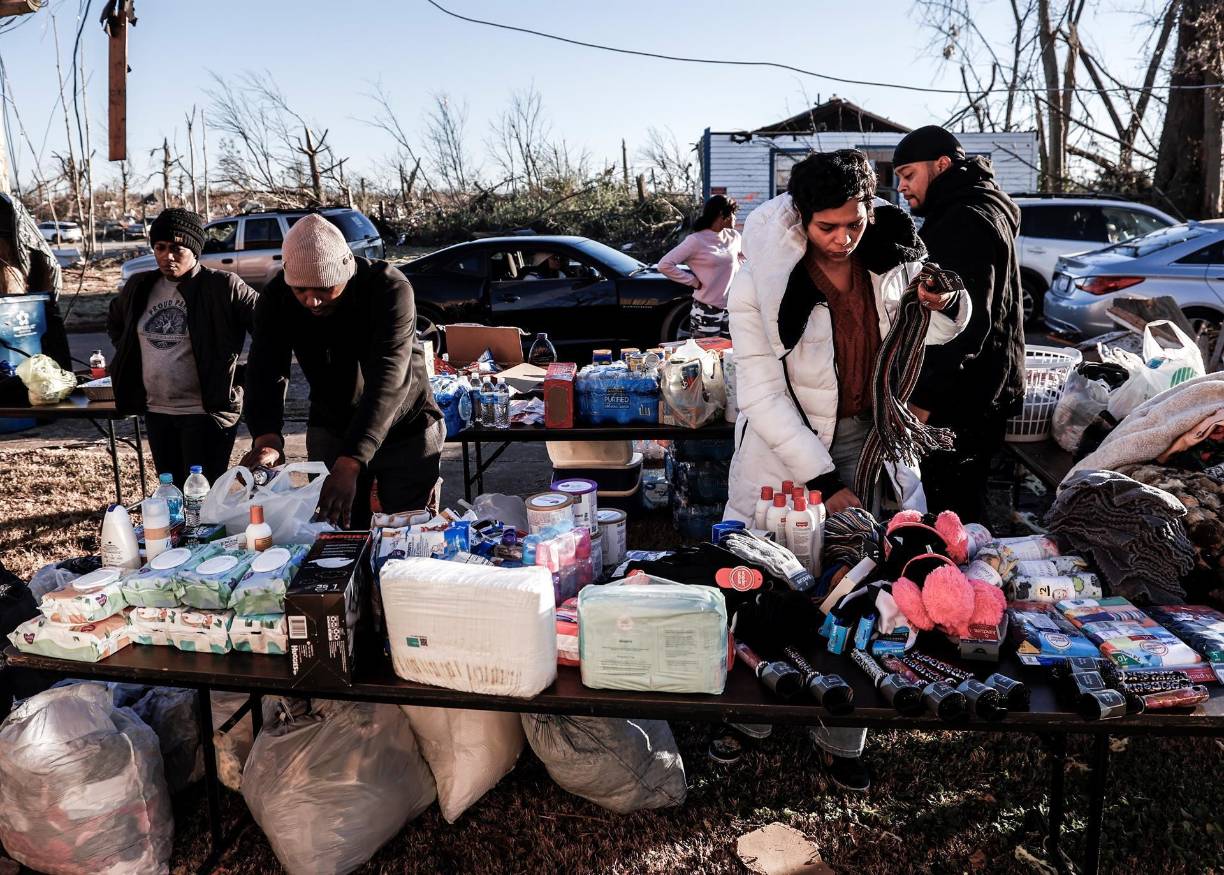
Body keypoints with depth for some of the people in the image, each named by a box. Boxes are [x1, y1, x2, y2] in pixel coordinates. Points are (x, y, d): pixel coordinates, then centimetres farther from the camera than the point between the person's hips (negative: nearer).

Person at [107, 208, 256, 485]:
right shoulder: (139, 286, 8)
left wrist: (243, 380, -10)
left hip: (206, 412, -6)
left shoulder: (223, 286, -10)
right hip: (156, 411, 6)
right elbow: (115, 322, 28)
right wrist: (129, 363, 18)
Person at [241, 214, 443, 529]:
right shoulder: (277, 298, -14)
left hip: (406, 432, -3)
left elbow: (388, 381, -38)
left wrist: (349, 462, -48)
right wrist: (267, 436, -42)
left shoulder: (390, 288, -29)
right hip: (330, 429, 3)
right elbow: (266, 372, -21)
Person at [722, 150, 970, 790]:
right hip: (787, 447, -3)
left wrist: (944, 306, -11)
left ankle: (840, 740, 20)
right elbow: (762, 395, -16)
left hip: (869, 434, 3)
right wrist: (823, 481, -19)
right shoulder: (761, 282, -16)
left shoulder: (892, 255, -4)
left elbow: (929, 334, 14)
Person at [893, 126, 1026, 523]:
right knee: (967, 508, 17)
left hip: (962, 401, -11)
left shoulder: (967, 221, -15)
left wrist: (925, 397, -24)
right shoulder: (974, 211, 20)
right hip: (982, 391, 11)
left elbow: (965, 322, -24)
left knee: (952, 512, -7)